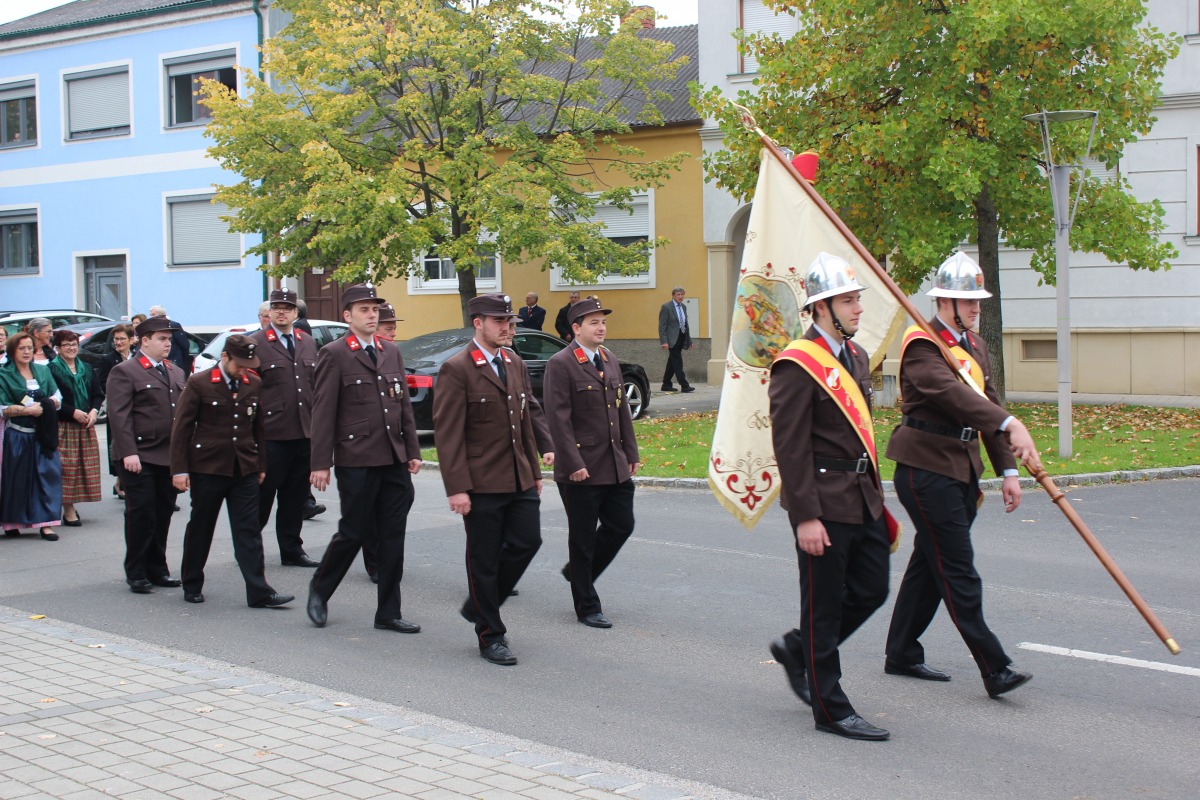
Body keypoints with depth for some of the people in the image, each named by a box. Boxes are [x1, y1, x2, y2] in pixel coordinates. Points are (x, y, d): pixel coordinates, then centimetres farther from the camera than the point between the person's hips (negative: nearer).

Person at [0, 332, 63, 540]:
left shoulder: (43, 370, 12)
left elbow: (57, 397, 8)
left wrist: (43, 405, -11)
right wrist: (27, 410, -17)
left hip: (43, 435, 3)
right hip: (17, 435, -3)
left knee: (48, 473, -6)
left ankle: (45, 523, -5)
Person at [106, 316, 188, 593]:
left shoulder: (177, 373, 18)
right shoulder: (124, 372, -4)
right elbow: (119, 415, -11)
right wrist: (128, 452, -18)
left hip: (171, 456, 6)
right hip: (140, 456, -6)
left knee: (164, 513, 9)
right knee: (141, 514, -2)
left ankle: (157, 568, 19)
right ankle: (136, 573, 8)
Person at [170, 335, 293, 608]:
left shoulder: (254, 384, 6)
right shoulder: (199, 383, -5)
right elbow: (182, 427, -4)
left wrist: (261, 465, 12)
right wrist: (179, 469, -8)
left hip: (245, 470, 3)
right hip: (207, 469, -3)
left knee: (249, 531, -1)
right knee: (200, 528, 10)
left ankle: (259, 593, -2)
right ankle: (192, 585, 26)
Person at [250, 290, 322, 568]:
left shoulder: (308, 343, 14)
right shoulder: (255, 344, -2)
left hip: (304, 435, 5)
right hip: (271, 435, -5)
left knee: (296, 498, 11)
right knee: (262, 495, 2)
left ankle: (292, 550, 19)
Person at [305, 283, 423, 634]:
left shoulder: (392, 352, 14)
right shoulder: (334, 355, -4)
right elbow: (323, 413, -7)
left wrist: (413, 451, 11)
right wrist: (320, 463, -10)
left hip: (394, 460, 6)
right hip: (357, 460, -5)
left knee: (393, 536, 6)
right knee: (353, 533, 2)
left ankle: (388, 613, 14)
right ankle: (320, 590, 27)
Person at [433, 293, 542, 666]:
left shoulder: (515, 364, 12)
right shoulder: (456, 369, -11)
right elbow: (447, 434, -14)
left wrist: (534, 471, 16)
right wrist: (457, 488, -18)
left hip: (519, 478, 7)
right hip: (482, 483, -7)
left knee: (527, 541, 5)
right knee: (484, 560, 4)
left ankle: (479, 605, 27)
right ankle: (490, 635, 18)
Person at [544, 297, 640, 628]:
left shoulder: (610, 360, 12)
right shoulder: (561, 364, -11)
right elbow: (559, 419, -16)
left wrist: (631, 453, 12)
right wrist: (573, 464, -19)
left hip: (615, 466, 7)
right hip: (582, 470, -7)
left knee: (621, 525, 11)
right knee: (583, 537, 4)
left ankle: (577, 571, 33)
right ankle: (587, 607, 15)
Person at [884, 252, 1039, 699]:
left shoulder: (976, 346, 15)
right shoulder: (920, 346, -14)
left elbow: (988, 405, 16)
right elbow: (951, 392, -31)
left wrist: (1007, 470, 9)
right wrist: (1011, 425, -43)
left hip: (962, 469, 9)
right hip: (926, 468, -9)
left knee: (930, 563, 14)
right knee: (958, 572, -7)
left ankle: (901, 654, 25)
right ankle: (994, 670, -7)